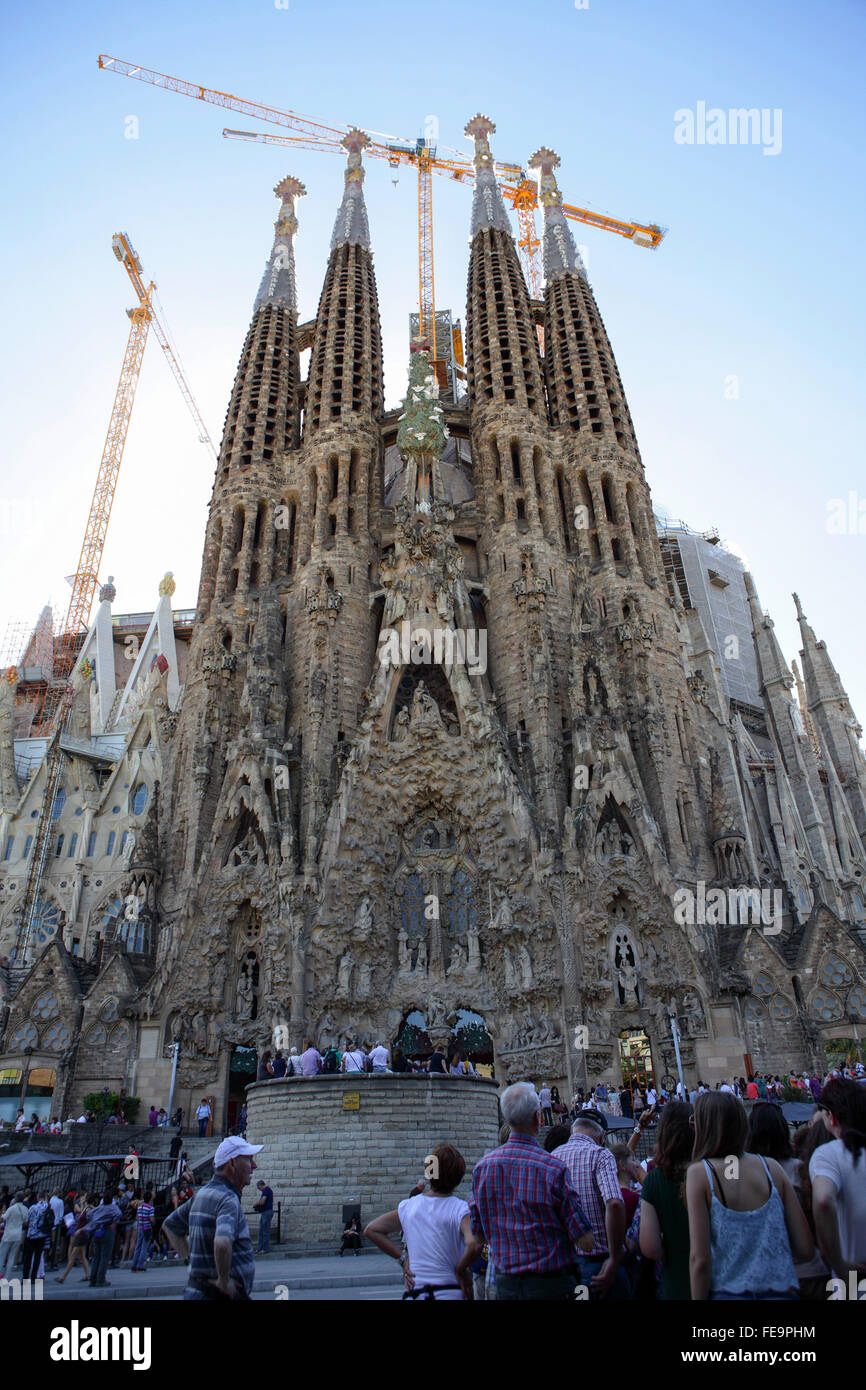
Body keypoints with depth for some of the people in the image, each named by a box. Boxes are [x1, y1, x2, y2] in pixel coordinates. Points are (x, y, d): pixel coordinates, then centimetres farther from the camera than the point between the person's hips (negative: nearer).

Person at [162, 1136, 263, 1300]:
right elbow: (222, 1243, -37)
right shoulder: (228, 1199, -19)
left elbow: (169, 1226, 22)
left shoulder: (202, 1193, 9)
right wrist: (224, 1281, -21)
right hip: (218, 1294, -9)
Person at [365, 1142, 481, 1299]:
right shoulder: (459, 1208, -12)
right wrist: (461, 1270, -10)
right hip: (451, 1293, -3)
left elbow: (371, 1230, 8)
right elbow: (474, 1245, -29)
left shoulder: (409, 1206, 1)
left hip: (414, 1293, 3)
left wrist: (402, 1257, 5)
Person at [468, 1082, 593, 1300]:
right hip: (550, 1284, -4)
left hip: (504, 1284, 4)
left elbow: (478, 1235, 5)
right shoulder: (553, 1167, -20)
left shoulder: (482, 1166, -5)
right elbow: (585, 1241, -15)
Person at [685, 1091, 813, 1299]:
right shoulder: (771, 1167, 0)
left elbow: (699, 1259, -13)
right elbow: (806, 1250, 2)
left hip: (728, 1292, -3)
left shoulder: (699, 1173, -9)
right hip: (782, 1292, 3)